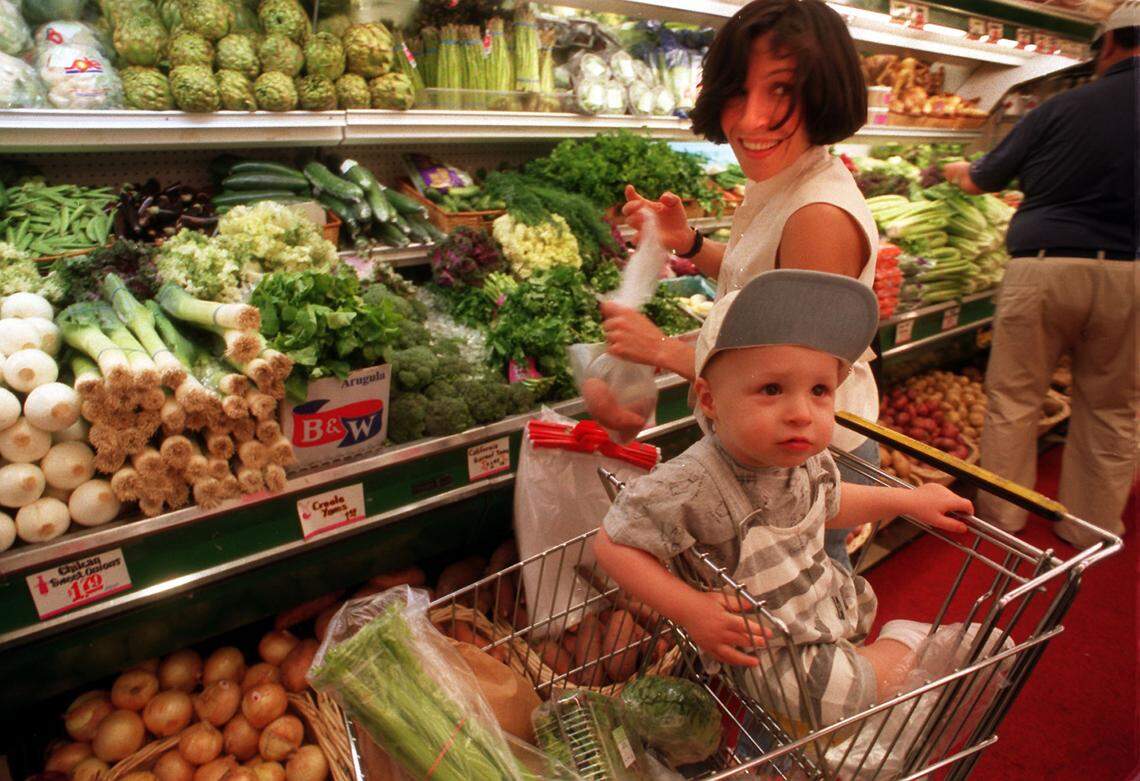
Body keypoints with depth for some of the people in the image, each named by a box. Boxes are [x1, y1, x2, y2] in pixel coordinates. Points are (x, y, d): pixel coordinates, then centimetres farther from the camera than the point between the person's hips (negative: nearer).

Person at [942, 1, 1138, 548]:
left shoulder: (1060, 108, 1)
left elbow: (979, 181, 11)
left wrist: (955, 170, 32)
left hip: (1041, 268, -1)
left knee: (1013, 396, 10)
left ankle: (1001, 514, 21)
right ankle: (1092, 528, 25)